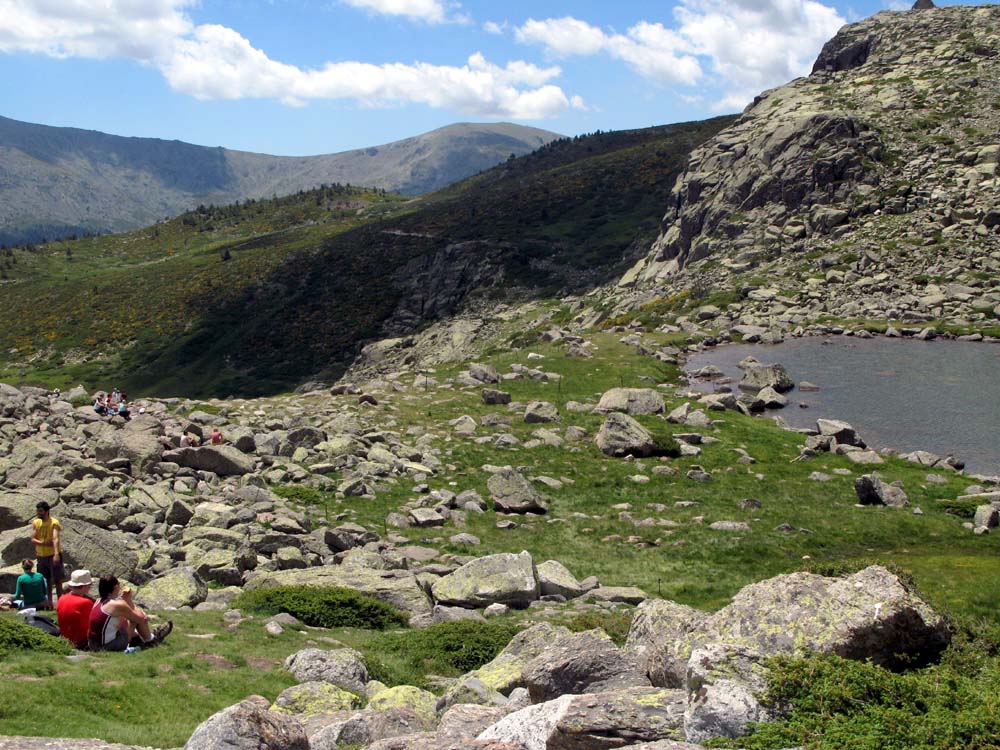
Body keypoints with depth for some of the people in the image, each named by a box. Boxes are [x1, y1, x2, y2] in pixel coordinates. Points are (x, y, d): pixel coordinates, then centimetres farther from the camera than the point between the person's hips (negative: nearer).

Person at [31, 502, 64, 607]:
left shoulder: (54, 523, -13)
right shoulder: (35, 523, 4)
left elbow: (56, 539, -26)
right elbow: (33, 540, -1)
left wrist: (56, 554, -39)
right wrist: (44, 543, -20)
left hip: (53, 555, -5)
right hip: (41, 555, 5)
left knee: (57, 579, -1)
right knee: (46, 579, 14)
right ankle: (49, 601, 23)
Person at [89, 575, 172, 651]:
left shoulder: (98, 602, 8)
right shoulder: (118, 605, -18)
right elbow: (141, 618, -5)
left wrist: (126, 601, 11)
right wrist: (129, 600, 2)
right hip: (110, 646, -8)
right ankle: (149, 640, 26)